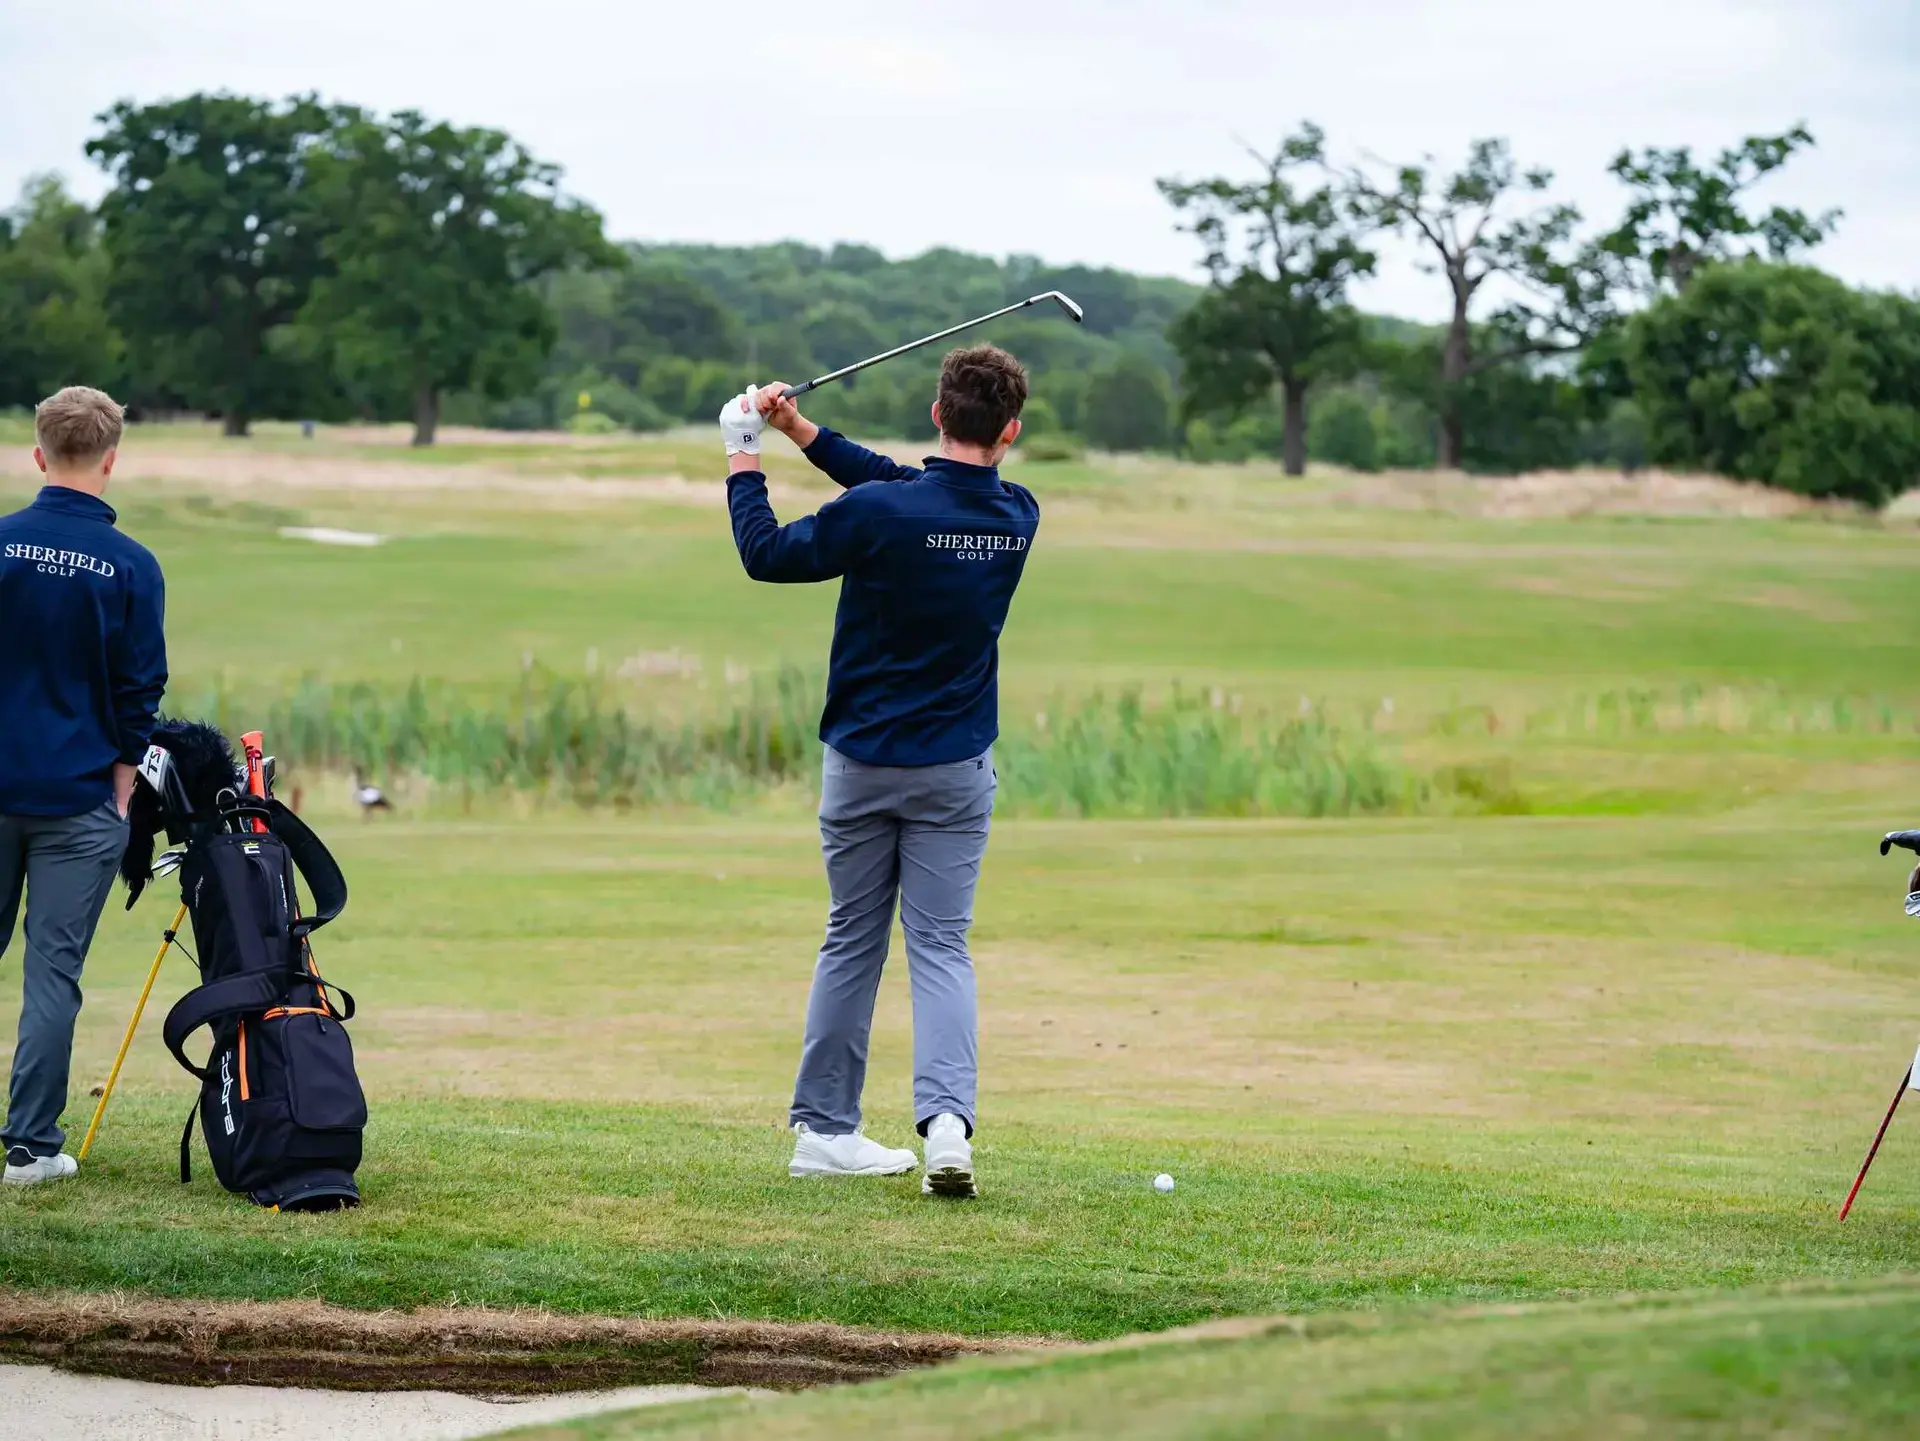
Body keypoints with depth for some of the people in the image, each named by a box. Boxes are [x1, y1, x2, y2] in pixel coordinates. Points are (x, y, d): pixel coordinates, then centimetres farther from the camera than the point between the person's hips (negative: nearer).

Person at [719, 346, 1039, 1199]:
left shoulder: (877, 514, -19)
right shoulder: (1018, 519, -5)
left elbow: (766, 553, -7)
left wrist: (744, 458, 6)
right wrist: (802, 432, 5)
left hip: (862, 762, -1)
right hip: (956, 770, 1)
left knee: (852, 943, 12)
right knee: (940, 946, 2)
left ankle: (823, 1129, 18)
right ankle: (948, 1120, -18)